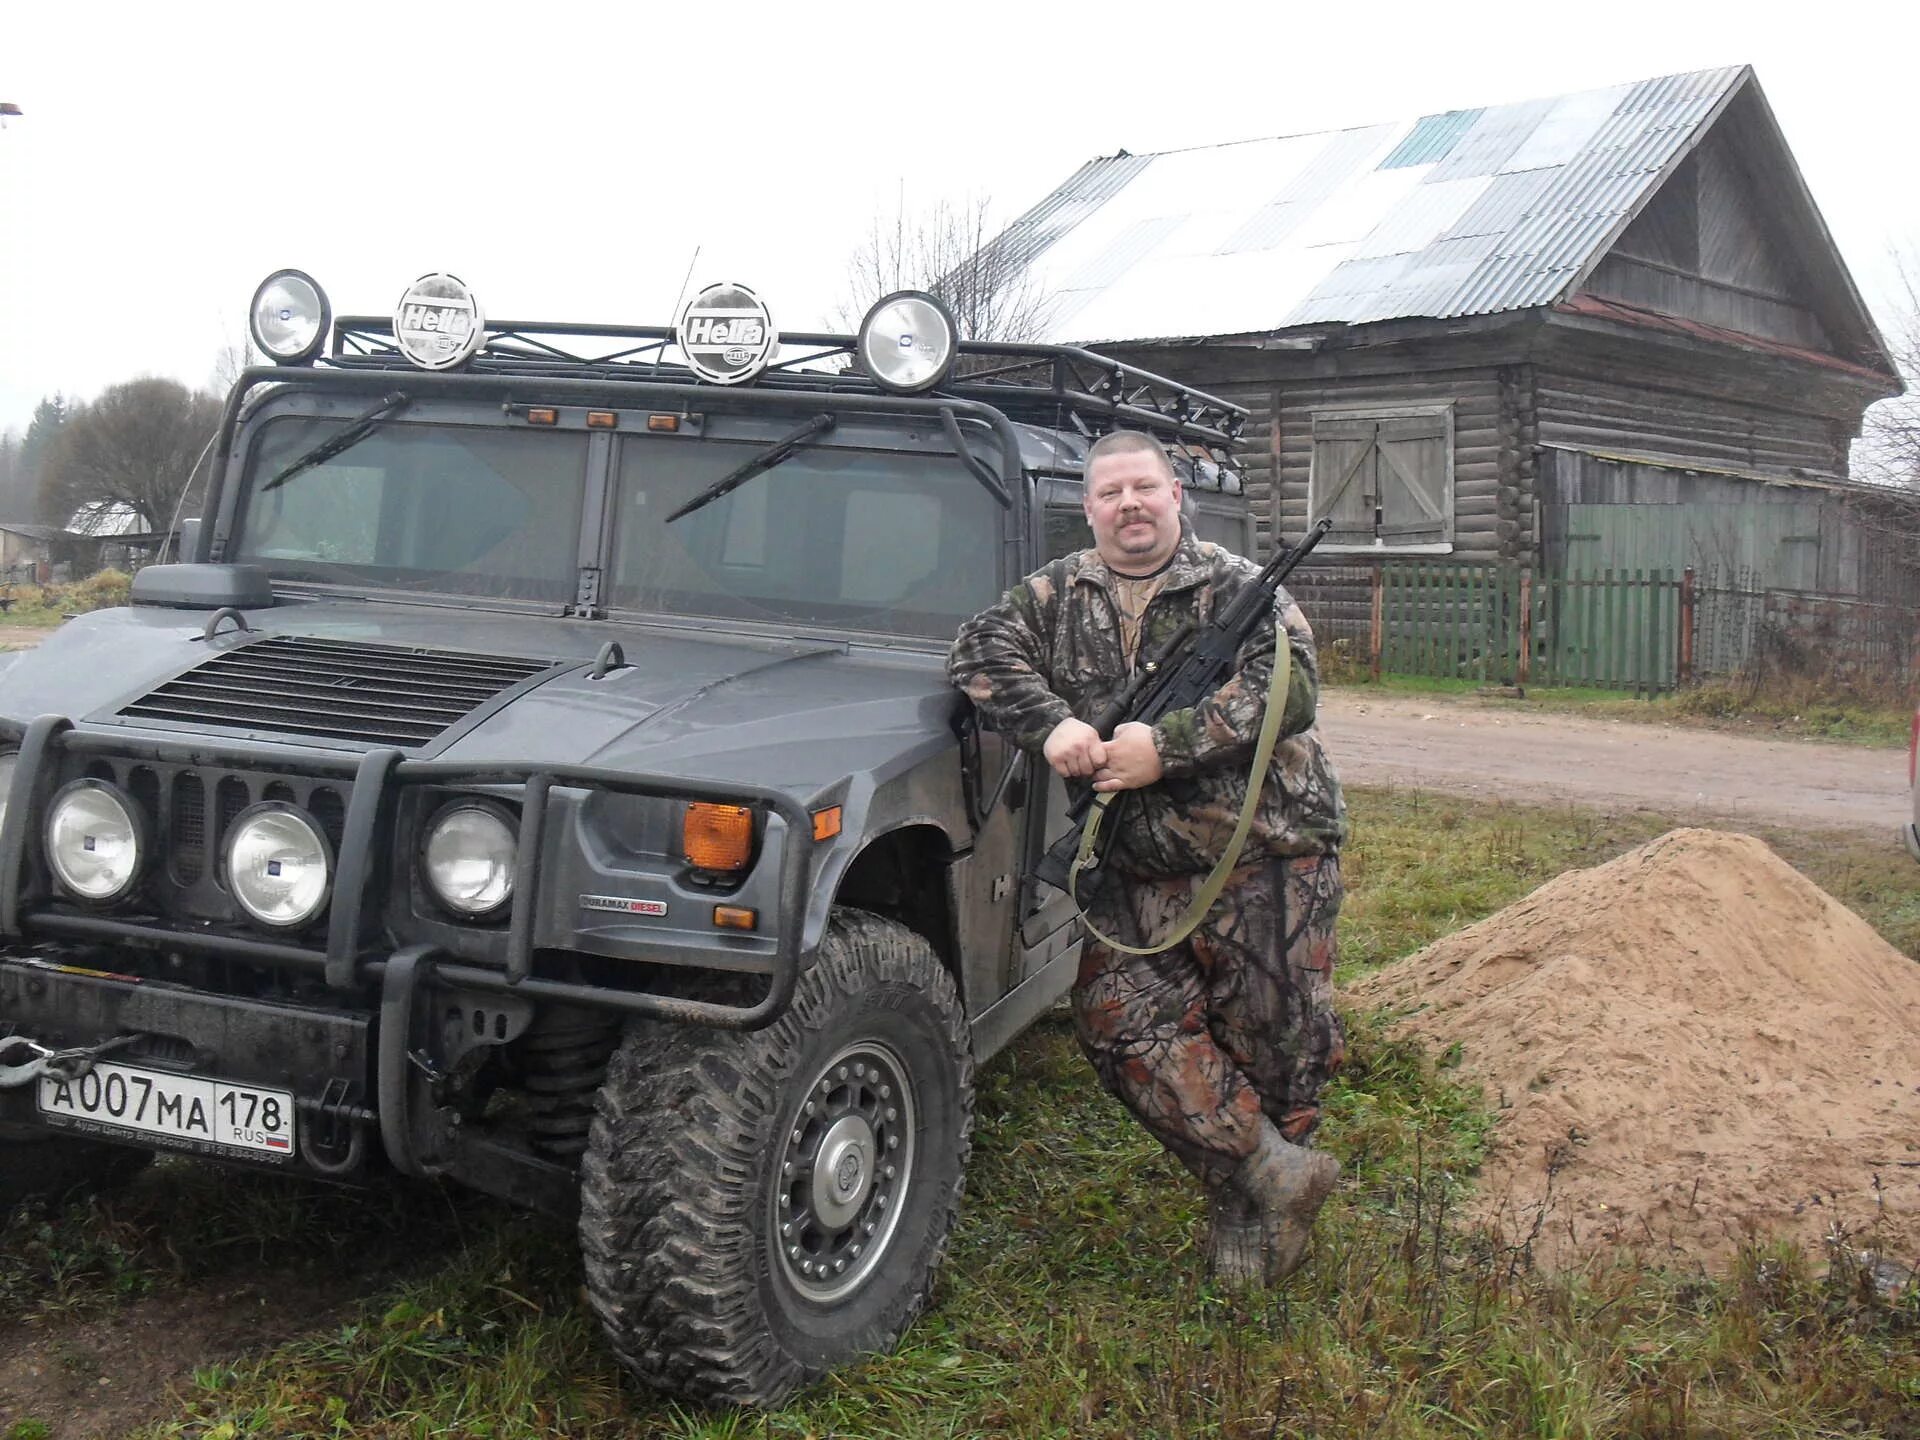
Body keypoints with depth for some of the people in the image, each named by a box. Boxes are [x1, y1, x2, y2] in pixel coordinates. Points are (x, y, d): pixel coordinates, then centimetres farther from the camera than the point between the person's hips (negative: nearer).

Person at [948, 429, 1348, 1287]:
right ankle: (1276, 1169, -4)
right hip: (1143, 869, 3)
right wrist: (1053, 723, -18)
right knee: (1118, 1015, -10)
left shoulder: (1240, 588, -1)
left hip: (1266, 851, -3)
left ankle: (1247, 1205, 19)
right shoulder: (1058, 594, 11)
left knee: (1273, 1033, 0)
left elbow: (1288, 687, -15)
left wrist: (1165, 746, -23)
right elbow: (981, 652, -1)